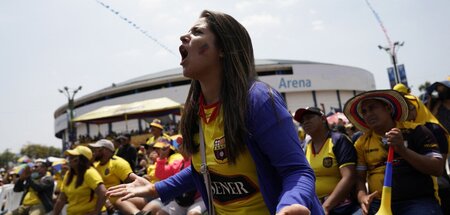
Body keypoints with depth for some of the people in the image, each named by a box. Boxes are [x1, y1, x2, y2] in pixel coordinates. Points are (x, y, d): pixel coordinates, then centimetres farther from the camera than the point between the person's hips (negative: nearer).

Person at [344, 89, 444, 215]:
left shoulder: (415, 131, 2)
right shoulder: (362, 143, 9)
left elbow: (437, 169, -4)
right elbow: (359, 178, 10)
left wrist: (403, 150, -15)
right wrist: (362, 197, -10)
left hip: (418, 201, -2)